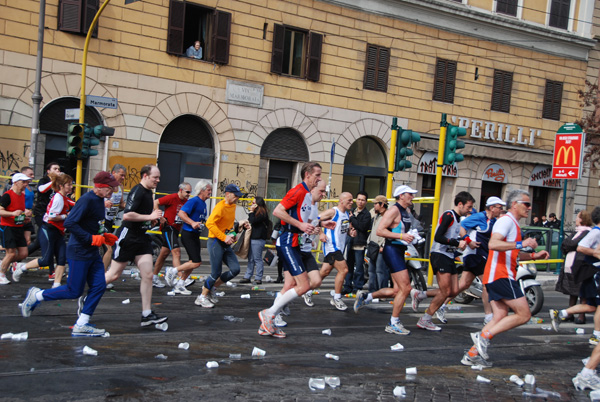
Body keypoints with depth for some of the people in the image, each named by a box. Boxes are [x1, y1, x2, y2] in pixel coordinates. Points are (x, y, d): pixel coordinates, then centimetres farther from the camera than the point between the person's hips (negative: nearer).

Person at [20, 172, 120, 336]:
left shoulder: (99, 200, 10)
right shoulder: (87, 200, -19)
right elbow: (69, 223, -25)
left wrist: (104, 237, 8)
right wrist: (91, 239, -23)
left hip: (92, 253, 9)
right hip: (79, 253, -9)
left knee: (99, 286, 3)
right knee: (74, 291, 0)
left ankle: (81, 325, 11)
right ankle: (36, 295, 20)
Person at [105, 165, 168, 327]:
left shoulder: (148, 192, 14)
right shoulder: (137, 191, -15)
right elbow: (127, 215, -26)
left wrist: (154, 219, 11)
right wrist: (150, 217, -18)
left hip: (141, 238, 8)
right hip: (127, 236, -8)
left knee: (147, 275, 0)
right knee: (113, 275, 1)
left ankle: (147, 315, 2)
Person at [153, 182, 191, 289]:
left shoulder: (186, 201, 8)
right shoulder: (172, 198, -13)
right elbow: (156, 202, -11)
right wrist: (160, 217, -14)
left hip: (176, 230, 8)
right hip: (168, 227, -8)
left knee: (164, 254, 17)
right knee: (177, 253, -17)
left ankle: (154, 277, 31)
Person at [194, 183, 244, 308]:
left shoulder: (233, 206, 11)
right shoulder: (220, 207, -15)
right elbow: (210, 223, -26)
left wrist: (232, 235, 10)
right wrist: (224, 237, -26)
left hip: (226, 244, 8)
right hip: (216, 242, -8)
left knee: (235, 269, 0)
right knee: (216, 273, -7)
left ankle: (211, 287, 16)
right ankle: (202, 297, 11)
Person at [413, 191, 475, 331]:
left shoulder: (458, 218, 18)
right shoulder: (448, 215, -12)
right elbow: (438, 237, -21)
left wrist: (463, 241, 8)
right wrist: (457, 243, -20)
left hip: (449, 257, 10)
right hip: (439, 255, -10)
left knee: (454, 292, 5)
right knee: (445, 292, -10)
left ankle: (420, 294, 15)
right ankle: (424, 321, 2)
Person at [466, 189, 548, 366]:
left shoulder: (513, 224, 24)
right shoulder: (506, 220, -9)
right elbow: (493, 244, -25)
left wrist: (533, 255, 22)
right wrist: (521, 244, -26)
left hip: (497, 277, 10)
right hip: (501, 276, -10)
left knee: (500, 317, 7)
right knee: (524, 314, -8)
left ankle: (472, 354, 4)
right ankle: (484, 336, -9)